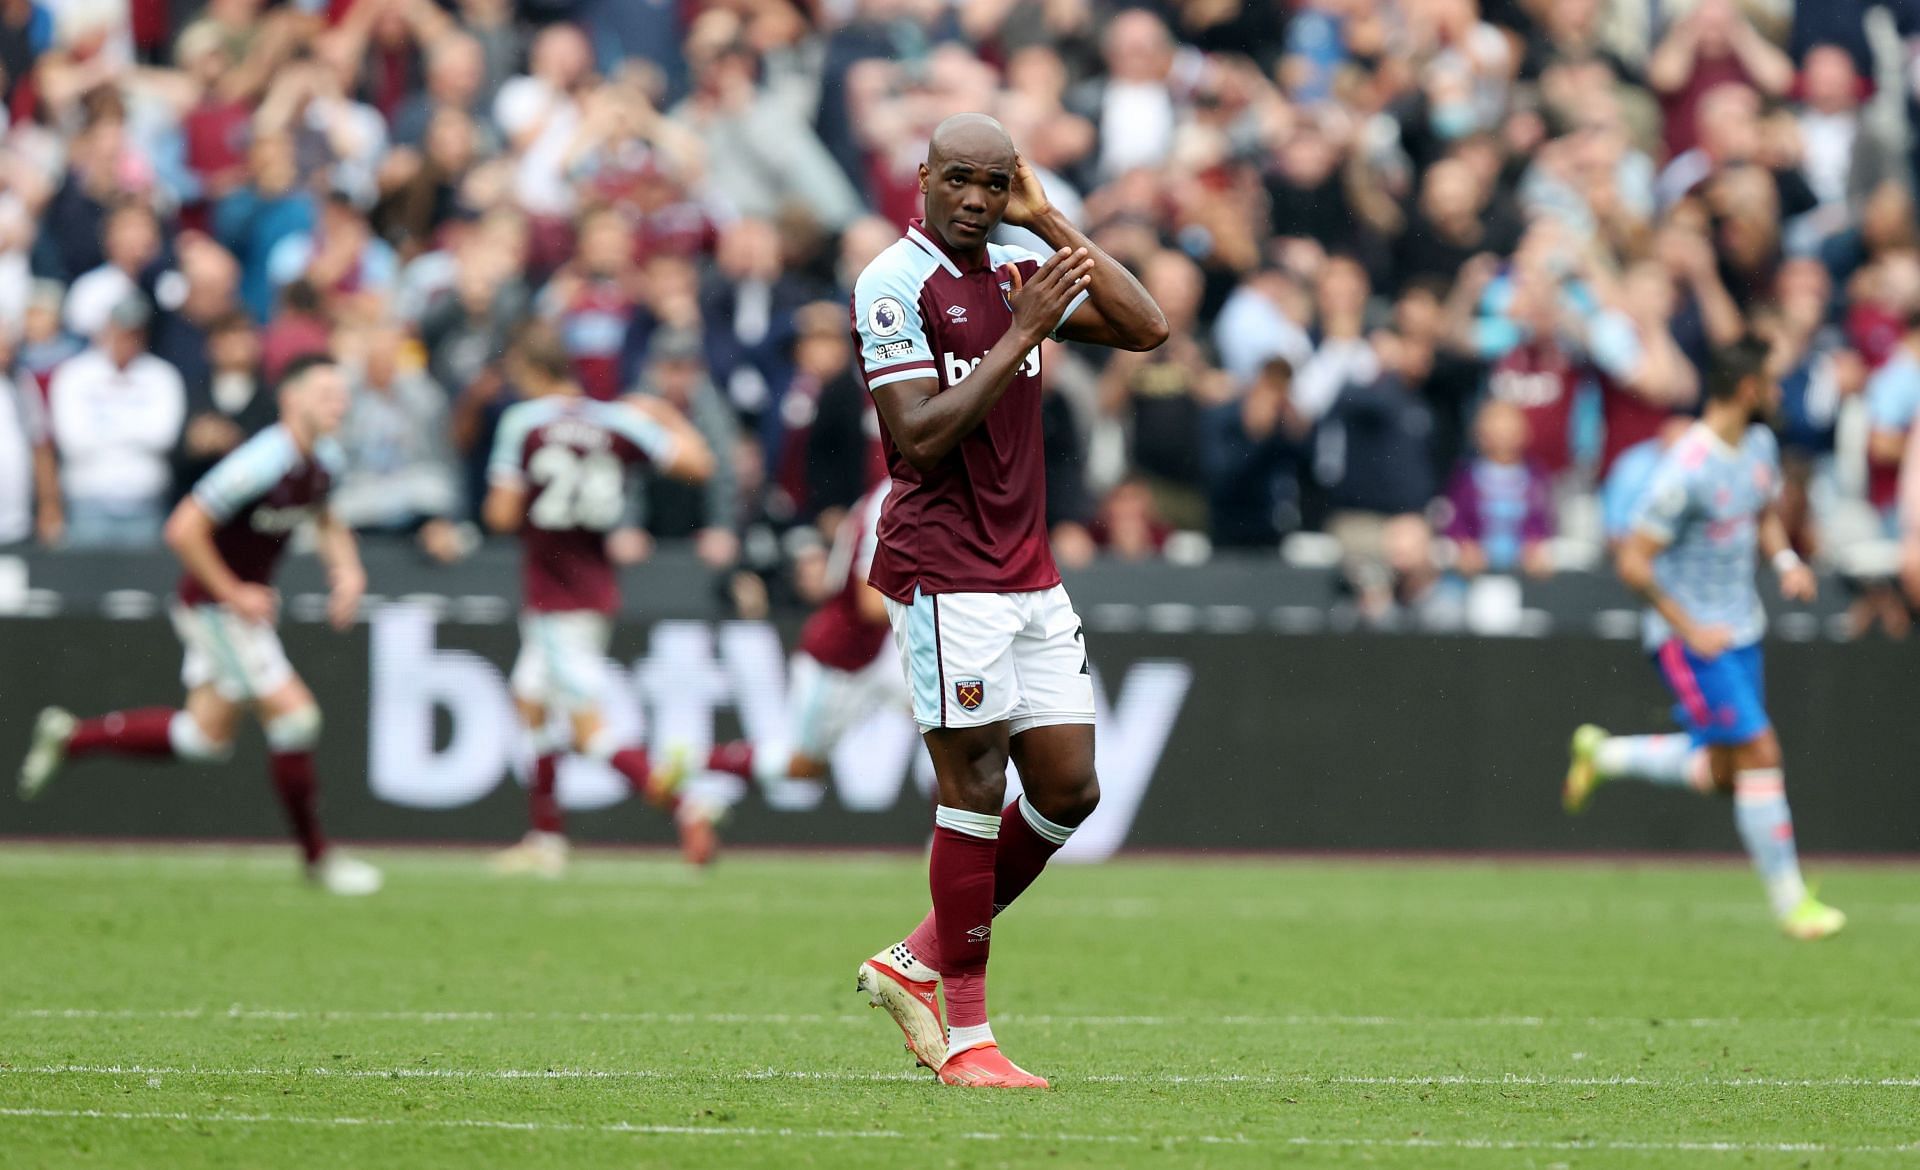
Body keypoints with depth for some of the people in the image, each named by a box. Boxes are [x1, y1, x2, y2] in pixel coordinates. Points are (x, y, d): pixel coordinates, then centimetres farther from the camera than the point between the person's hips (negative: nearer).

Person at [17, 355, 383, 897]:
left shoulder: (324, 460, 1)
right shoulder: (262, 463, -27)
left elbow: (323, 518, 23)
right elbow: (183, 530, -26)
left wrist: (346, 568, 5)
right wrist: (235, 594, -21)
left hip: (243, 603, 9)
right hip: (214, 604, -9)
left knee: (207, 737, 15)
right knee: (293, 714, -11)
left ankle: (71, 736, 27)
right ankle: (316, 856, 1)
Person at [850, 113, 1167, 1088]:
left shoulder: (1018, 271, 12)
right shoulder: (895, 284, -9)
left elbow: (1145, 328, 5)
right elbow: (920, 434, -17)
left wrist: (1050, 225, 1)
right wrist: (1021, 335, -19)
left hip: (1029, 573, 8)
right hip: (944, 572, -8)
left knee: (1068, 790, 5)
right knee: (975, 785, -8)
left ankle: (916, 965, 18)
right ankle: (965, 1035, -3)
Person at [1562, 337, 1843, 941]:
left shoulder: (1759, 445, 3)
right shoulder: (1687, 471, -24)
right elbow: (1633, 561, -20)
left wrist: (1786, 560, 2)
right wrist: (1690, 631, -19)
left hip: (1740, 629, 9)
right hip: (1689, 637, -9)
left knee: (1717, 772, 12)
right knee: (1760, 752, -11)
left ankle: (1603, 754, 32)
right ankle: (1790, 902, -3)